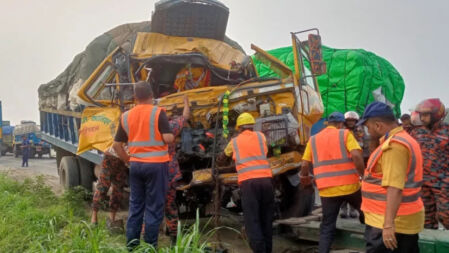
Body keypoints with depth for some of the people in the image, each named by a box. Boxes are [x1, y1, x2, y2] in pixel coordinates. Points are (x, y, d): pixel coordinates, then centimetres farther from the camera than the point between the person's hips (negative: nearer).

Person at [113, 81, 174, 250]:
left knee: (135, 206, 14)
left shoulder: (126, 116, 6)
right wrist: (172, 137, 6)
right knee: (154, 207, 3)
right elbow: (168, 138, -16)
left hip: (136, 165, 5)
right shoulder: (158, 112, -8)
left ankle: (131, 244, 19)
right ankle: (150, 246, 7)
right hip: (156, 164, -4)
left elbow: (117, 145, 9)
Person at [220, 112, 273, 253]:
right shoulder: (261, 136, 17)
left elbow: (224, 155, 37)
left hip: (248, 182, -2)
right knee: (266, 219, 12)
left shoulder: (234, 142, 17)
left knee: (252, 220, -4)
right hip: (266, 179, 2)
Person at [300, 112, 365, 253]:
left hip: (327, 190, 2)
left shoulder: (314, 139, 10)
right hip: (350, 185, -2)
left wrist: (304, 177, 26)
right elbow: (356, 156, -14)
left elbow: (305, 164, 6)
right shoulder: (345, 134, 1)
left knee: (327, 227, 9)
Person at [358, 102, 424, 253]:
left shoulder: (393, 145, -19)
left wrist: (388, 224, -28)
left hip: (394, 222, -10)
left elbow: (394, 188, -26)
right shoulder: (405, 139, 15)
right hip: (405, 220, 10)